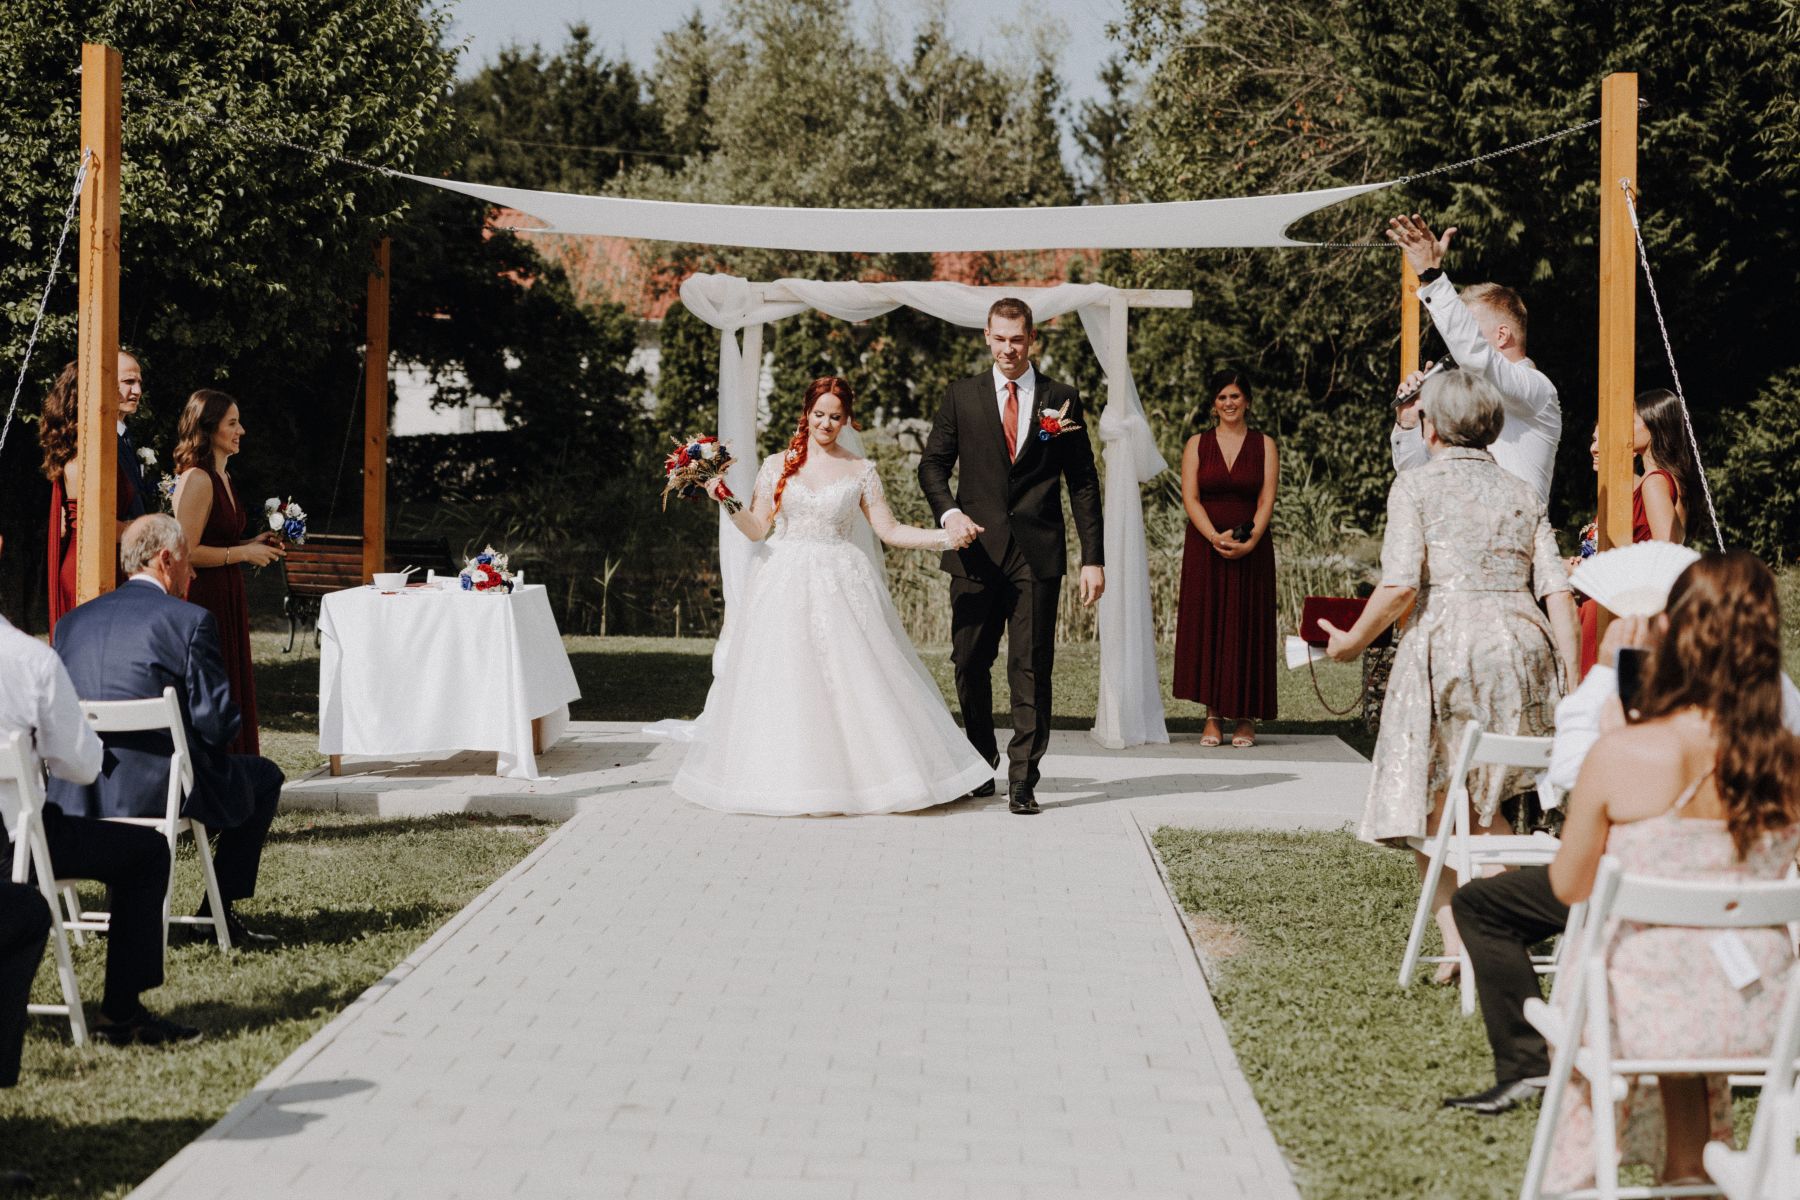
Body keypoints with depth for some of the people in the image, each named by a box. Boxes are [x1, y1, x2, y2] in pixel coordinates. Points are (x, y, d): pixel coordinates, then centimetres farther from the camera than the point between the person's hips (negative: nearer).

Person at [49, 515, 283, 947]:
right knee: (264, 776, 20)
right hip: (156, 791, -6)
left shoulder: (72, 622, 10)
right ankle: (218, 909, 16)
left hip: (74, 798, 6)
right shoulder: (191, 620, -7)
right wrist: (204, 745, 13)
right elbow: (217, 723, -9)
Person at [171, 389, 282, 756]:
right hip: (203, 599, -10)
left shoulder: (223, 477, 14)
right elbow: (187, 551, -21)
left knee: (232, 692, 12)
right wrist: (245, 553, -14)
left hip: (226, 599, 10)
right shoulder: (197, 479, -16)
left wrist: (254, 543, 9)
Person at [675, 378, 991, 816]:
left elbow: (889, 531, 4)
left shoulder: (861, 471, 6)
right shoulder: (777, 466, 7)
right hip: (787, 586, 0)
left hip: (842, 588, 0)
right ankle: (789, 780, 3)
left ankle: (860, 775, 1)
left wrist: (945, 537, -6)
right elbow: (757, 529, 7)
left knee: (855, 679, -7)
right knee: (785, 685, -4)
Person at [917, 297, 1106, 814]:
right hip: (976, 550, 1)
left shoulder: (1062, 399, 6)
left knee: (1031, 668, -4)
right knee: (970, 664, 7)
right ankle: (982, 764, 26)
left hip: (1038, 553, -1)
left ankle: (1023, 780, 0)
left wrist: (1093, 558, 0)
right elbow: (933, 463, 9)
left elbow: (1083, 483, 6)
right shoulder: (961, 396, 8)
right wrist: (949, 512, -12)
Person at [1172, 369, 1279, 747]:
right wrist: (1216, 538, -16)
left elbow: (1267, 501, -1)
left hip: (1252, 550, 0)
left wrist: (1250, 542, -17)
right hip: (1204, 548, 0)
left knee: (1247, 627, -1)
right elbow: (1190, 499, -2)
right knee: (1206, 626, -2)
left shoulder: (1264, 445, 6)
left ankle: (1246, 718, 4)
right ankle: (1212, 718, 1)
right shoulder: (1197, 444, 6)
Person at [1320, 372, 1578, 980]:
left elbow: (1400, 585, -10)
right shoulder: (1522, 493, 15)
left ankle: (1455, 938, -3)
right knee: (1485, 802, 19)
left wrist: (1351, 642, 3)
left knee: (1428, 799, 7)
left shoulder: (1416, 485, 2)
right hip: (1523, 645, 5)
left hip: (1446, 642, -4)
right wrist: (1572, 682, 6)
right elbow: (1558, 592, 6)